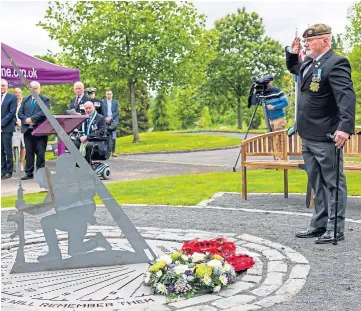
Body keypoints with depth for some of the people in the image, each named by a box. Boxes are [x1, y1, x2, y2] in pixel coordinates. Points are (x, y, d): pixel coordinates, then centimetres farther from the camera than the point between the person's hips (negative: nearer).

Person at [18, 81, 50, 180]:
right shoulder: (25, 100, 18)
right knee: (29, 152, 7)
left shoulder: (45, 100, 3)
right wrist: (26, 120, -9)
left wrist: (32, 119, -16)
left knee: (40, 152, -2)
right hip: (27, 130, 4)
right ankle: (29, 173, 12)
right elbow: (20, 113, 10)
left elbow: (43, 112, -12)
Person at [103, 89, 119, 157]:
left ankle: (113, 151, 0)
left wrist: (110, 117, -9)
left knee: (113, 137, -3)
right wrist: (105, 118, -12)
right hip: (105, 121, -1)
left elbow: (117, 112, 4)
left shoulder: (115, 102, 11)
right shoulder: (102, 102, 8)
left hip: (113, 121, 1)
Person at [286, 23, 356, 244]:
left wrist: (345, 127, -37)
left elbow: (347, 96, -26)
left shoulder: (336, 63, -15)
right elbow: (294, 68, 36)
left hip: (326, 137, -9)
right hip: (309, 137, 9)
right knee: (318, 183, 15)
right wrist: (292, 53, 15)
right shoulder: (309, 64, 13)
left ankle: (336, 229, 9)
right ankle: (320, 225, 25)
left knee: (333, 183, 1)